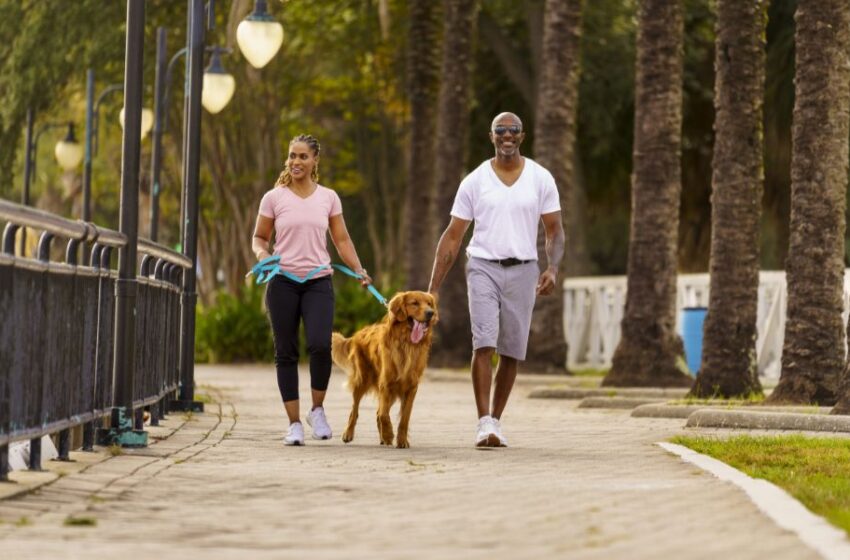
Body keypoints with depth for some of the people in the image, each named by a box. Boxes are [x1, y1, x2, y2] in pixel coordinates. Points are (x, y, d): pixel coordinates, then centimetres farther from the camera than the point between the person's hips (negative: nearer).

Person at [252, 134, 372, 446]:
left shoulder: (328, 198, 7)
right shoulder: (274, 198, 3)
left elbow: (341, 240, 11)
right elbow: (259, 237, 10)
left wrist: (359, 271, -3)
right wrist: (261, 253, -13)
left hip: (318, 282, 0)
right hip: (283, 282, 0)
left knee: (320, 345, -18)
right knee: (286, 353, 2)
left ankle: (317, 410, 4)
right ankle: (294, 423, 10)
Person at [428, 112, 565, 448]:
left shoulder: (540, 179, 4)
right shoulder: (475, 181, 3)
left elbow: (554, 230, 7)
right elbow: (452, 237, 5)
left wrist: (552, 268, -13)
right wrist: (433, 288, 1)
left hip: (522, 270, 1)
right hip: (483, 267, -1)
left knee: (511, 352, 4)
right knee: (484, 344, -16)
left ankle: (495, 421, 17)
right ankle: (484, 424, -20)